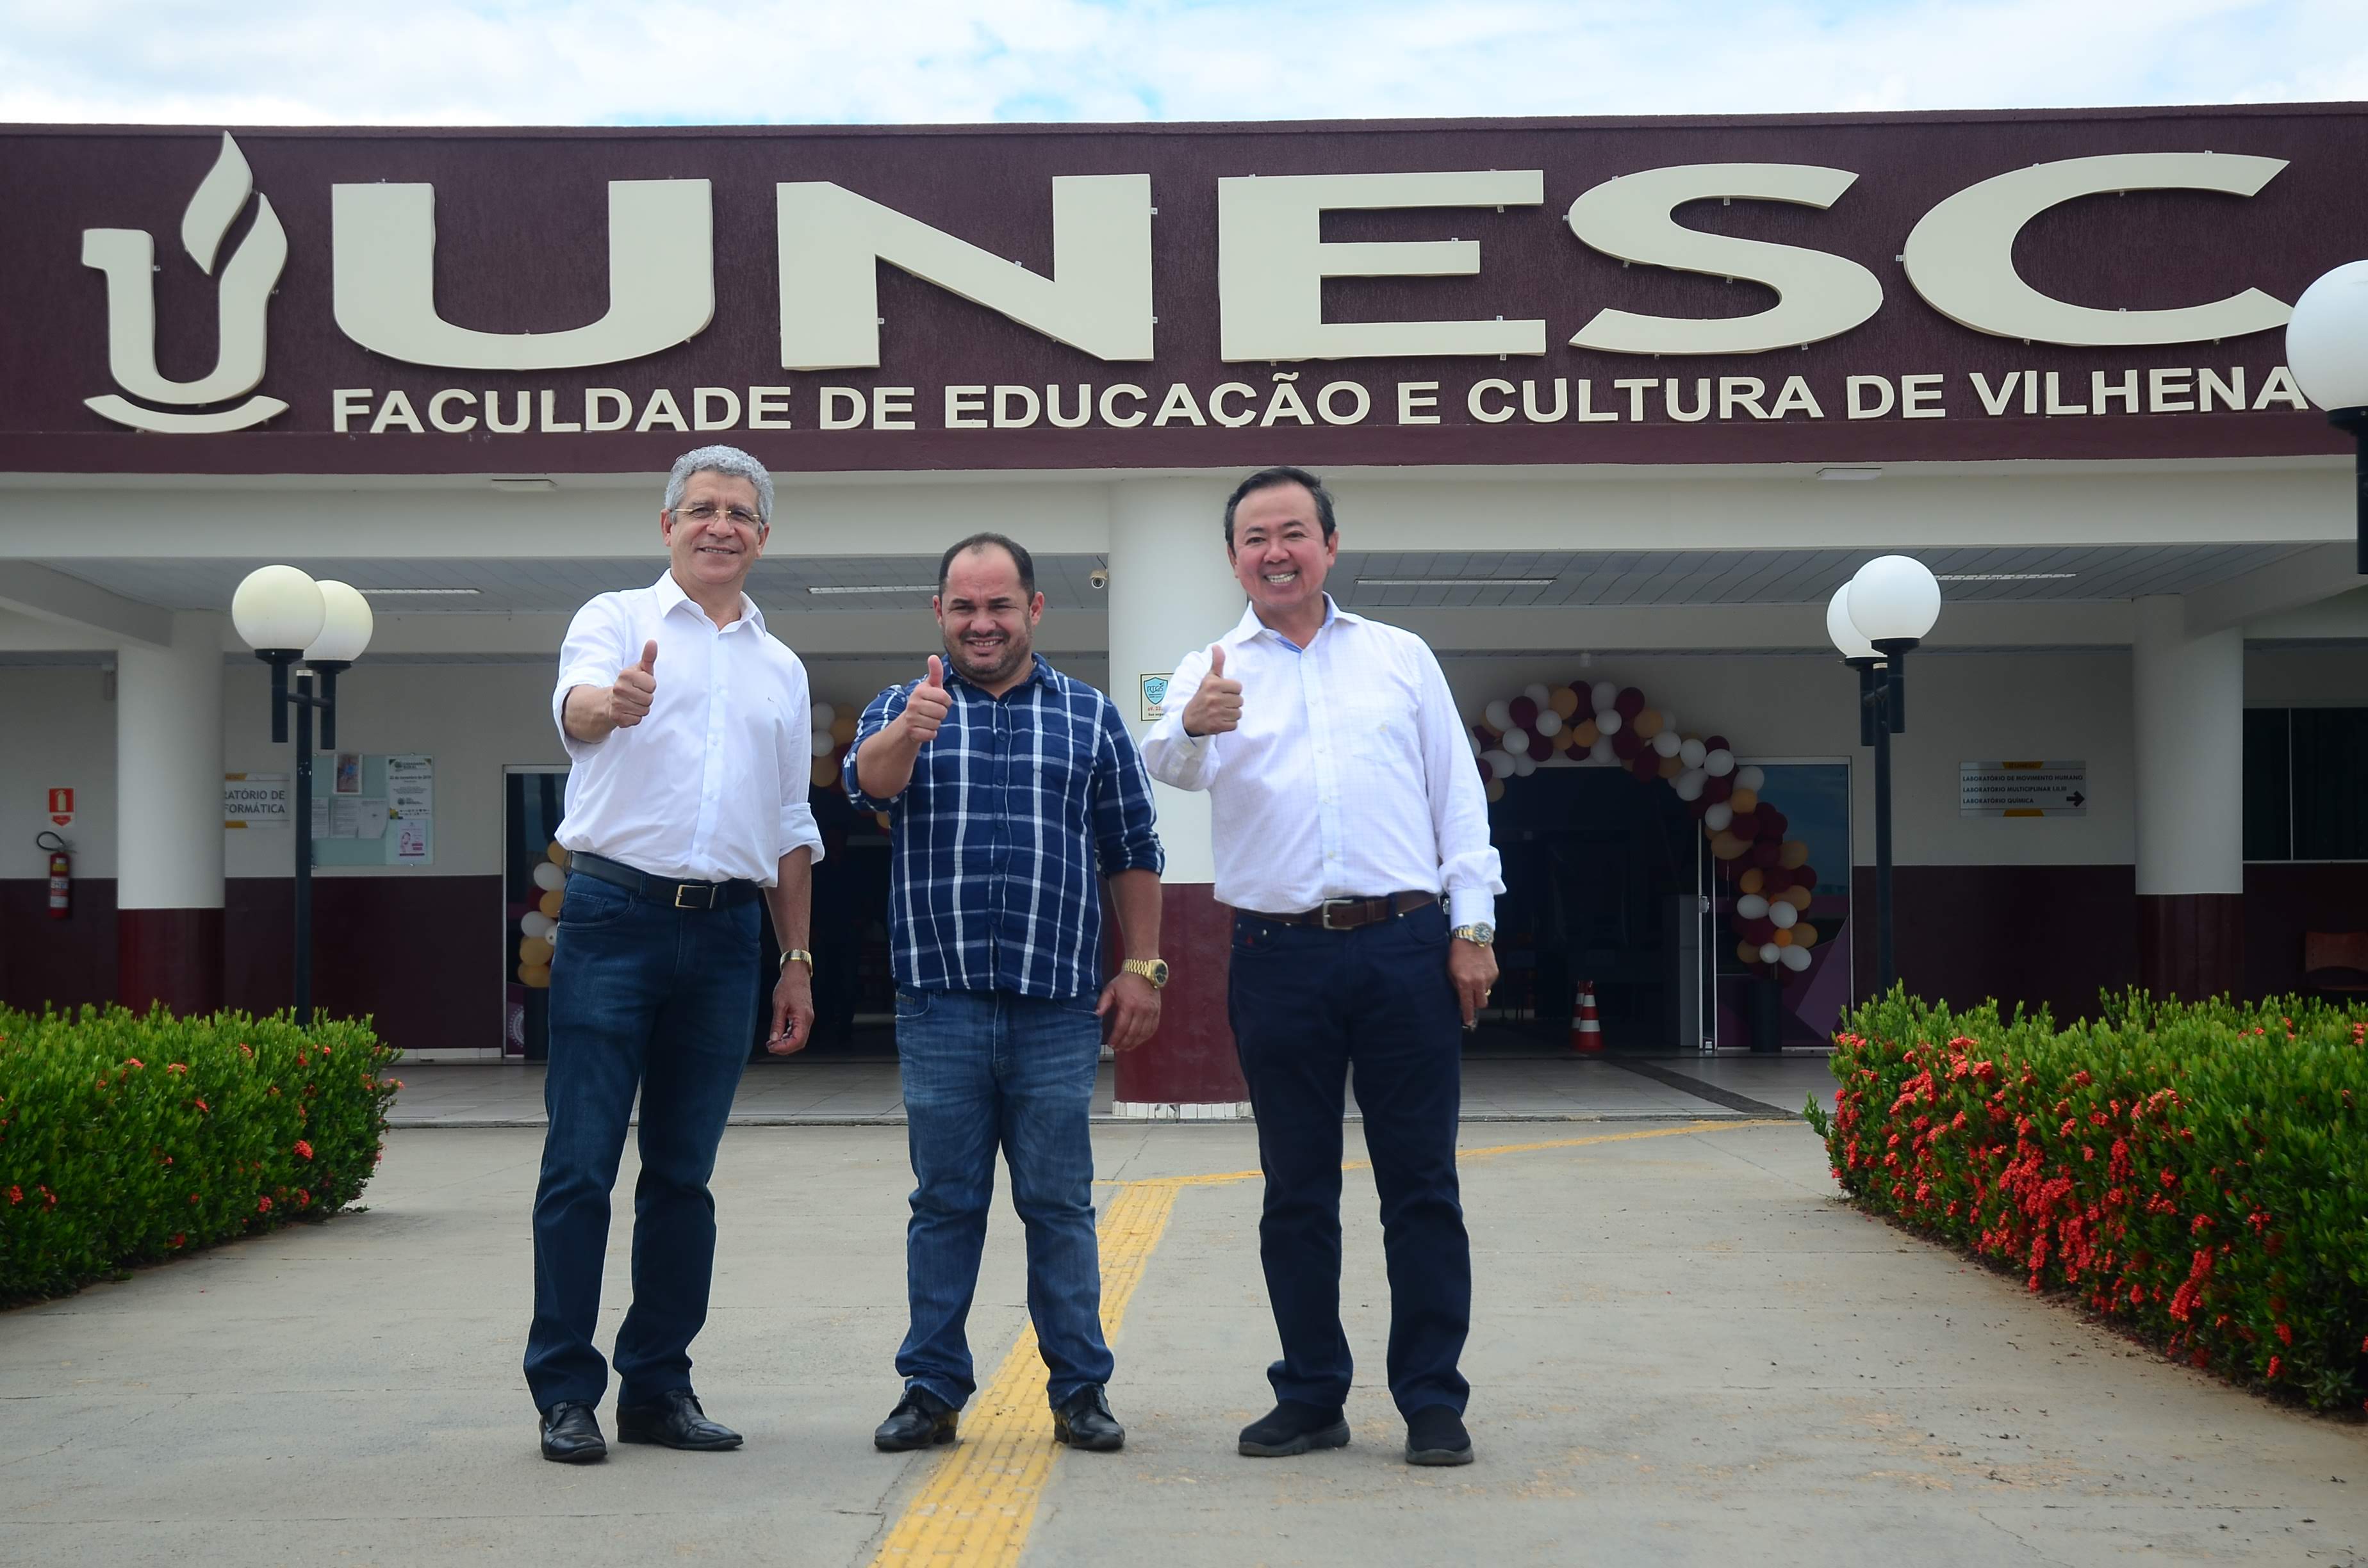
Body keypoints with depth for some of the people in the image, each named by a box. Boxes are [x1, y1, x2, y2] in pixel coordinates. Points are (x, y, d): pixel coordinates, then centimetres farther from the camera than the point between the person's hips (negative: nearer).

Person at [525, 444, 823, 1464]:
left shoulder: (782, 670, 18)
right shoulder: (619, 619, 5)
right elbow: (575, 706, -18)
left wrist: (796, 961, 15)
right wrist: (613, 703, -42)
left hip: (725, 931, 4)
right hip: (615, 914, -4)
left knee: (684, 1171, 8)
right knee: (581, 1162, -4)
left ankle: (658, 1388, 15)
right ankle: (566, 1392, 3)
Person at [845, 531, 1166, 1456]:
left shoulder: (1091, 718, 11)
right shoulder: (903, 709, 8)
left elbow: (1132, 854, 13)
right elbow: (866, 783, -14)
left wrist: (1142, 968, 5)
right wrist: (906, 735, -36)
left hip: (1058, 1008, 0)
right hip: (939, 1006, 0)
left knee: (1060, 1204, 5)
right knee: (945, 1205, 6)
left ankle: (1080, 1390, 12)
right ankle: (932, 1389, 13)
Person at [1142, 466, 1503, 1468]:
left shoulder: (1401, 658, 12)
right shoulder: (1213, 673, 9)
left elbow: (1458, 796, 11)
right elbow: (1170, 764, -12)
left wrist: (1472, 926, 2)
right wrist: (1193, 729, -35)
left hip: (1405, 946, 0)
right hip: (1279, 957, 0)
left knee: (1421, 1185, 2)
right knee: (1296, 1190, 7)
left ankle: (1433, 1402, 8)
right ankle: (1311, 1397, 17)